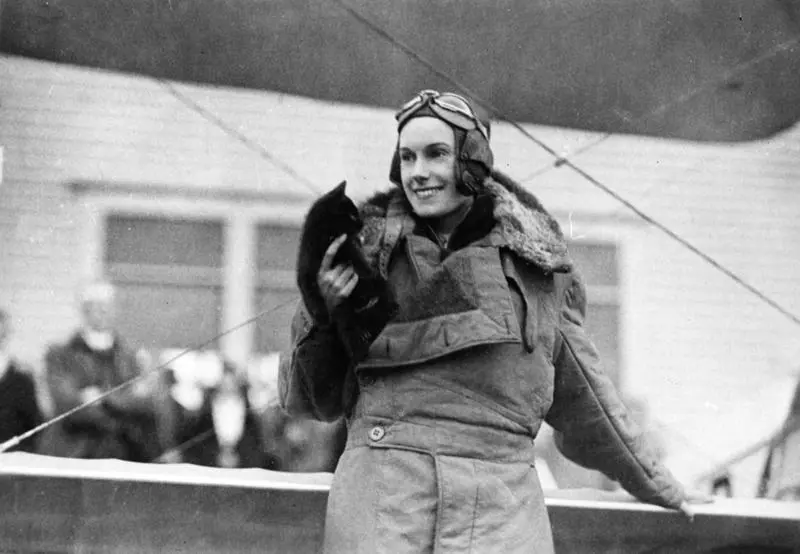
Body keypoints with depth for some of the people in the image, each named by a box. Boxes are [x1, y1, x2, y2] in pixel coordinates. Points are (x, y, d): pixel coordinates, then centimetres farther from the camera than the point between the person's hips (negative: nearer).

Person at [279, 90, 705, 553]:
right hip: (381, 491, -1)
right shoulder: (369, 250, 10)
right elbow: (310, 400, 14)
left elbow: (578, 392, 24)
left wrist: (652, 483, 34)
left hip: (502, 502, 1)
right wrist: (320, 309, -5)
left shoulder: (534, 262, 12)